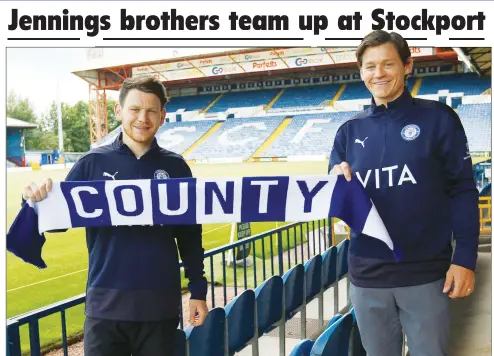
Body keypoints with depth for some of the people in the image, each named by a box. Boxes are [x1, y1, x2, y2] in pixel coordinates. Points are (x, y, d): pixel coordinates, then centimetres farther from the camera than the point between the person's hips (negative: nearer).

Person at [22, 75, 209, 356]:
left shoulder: (175, 167, 1)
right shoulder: (94, 162, -1)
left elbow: (190, 234, 5)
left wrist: (198, 290, 4)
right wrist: (39, 202, -18)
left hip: (160, 304, 1)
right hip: (106, 303, 0)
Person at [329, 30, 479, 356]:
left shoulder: (437, 118, -2)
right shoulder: (350, 131, 7)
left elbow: (462, 191, -4)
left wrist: (465, 258, -10)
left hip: (425, 274, -3)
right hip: (367, 276, 3)